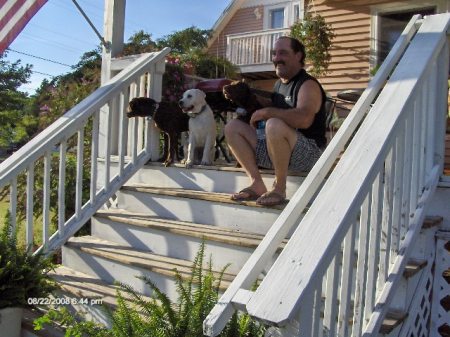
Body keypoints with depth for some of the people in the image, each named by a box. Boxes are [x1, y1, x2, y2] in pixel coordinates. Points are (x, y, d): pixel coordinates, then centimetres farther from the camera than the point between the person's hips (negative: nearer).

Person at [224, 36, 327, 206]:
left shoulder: (308, 84, -11)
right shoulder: (278, 84, 15)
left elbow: (304, 119, -30)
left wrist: (265, 112, -21)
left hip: (308, 152, -8)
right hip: (277, 152, 8)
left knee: (275, 125, -37)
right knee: (232, 127, 2)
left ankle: (279, 188, -19)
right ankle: (257, 184, -8)